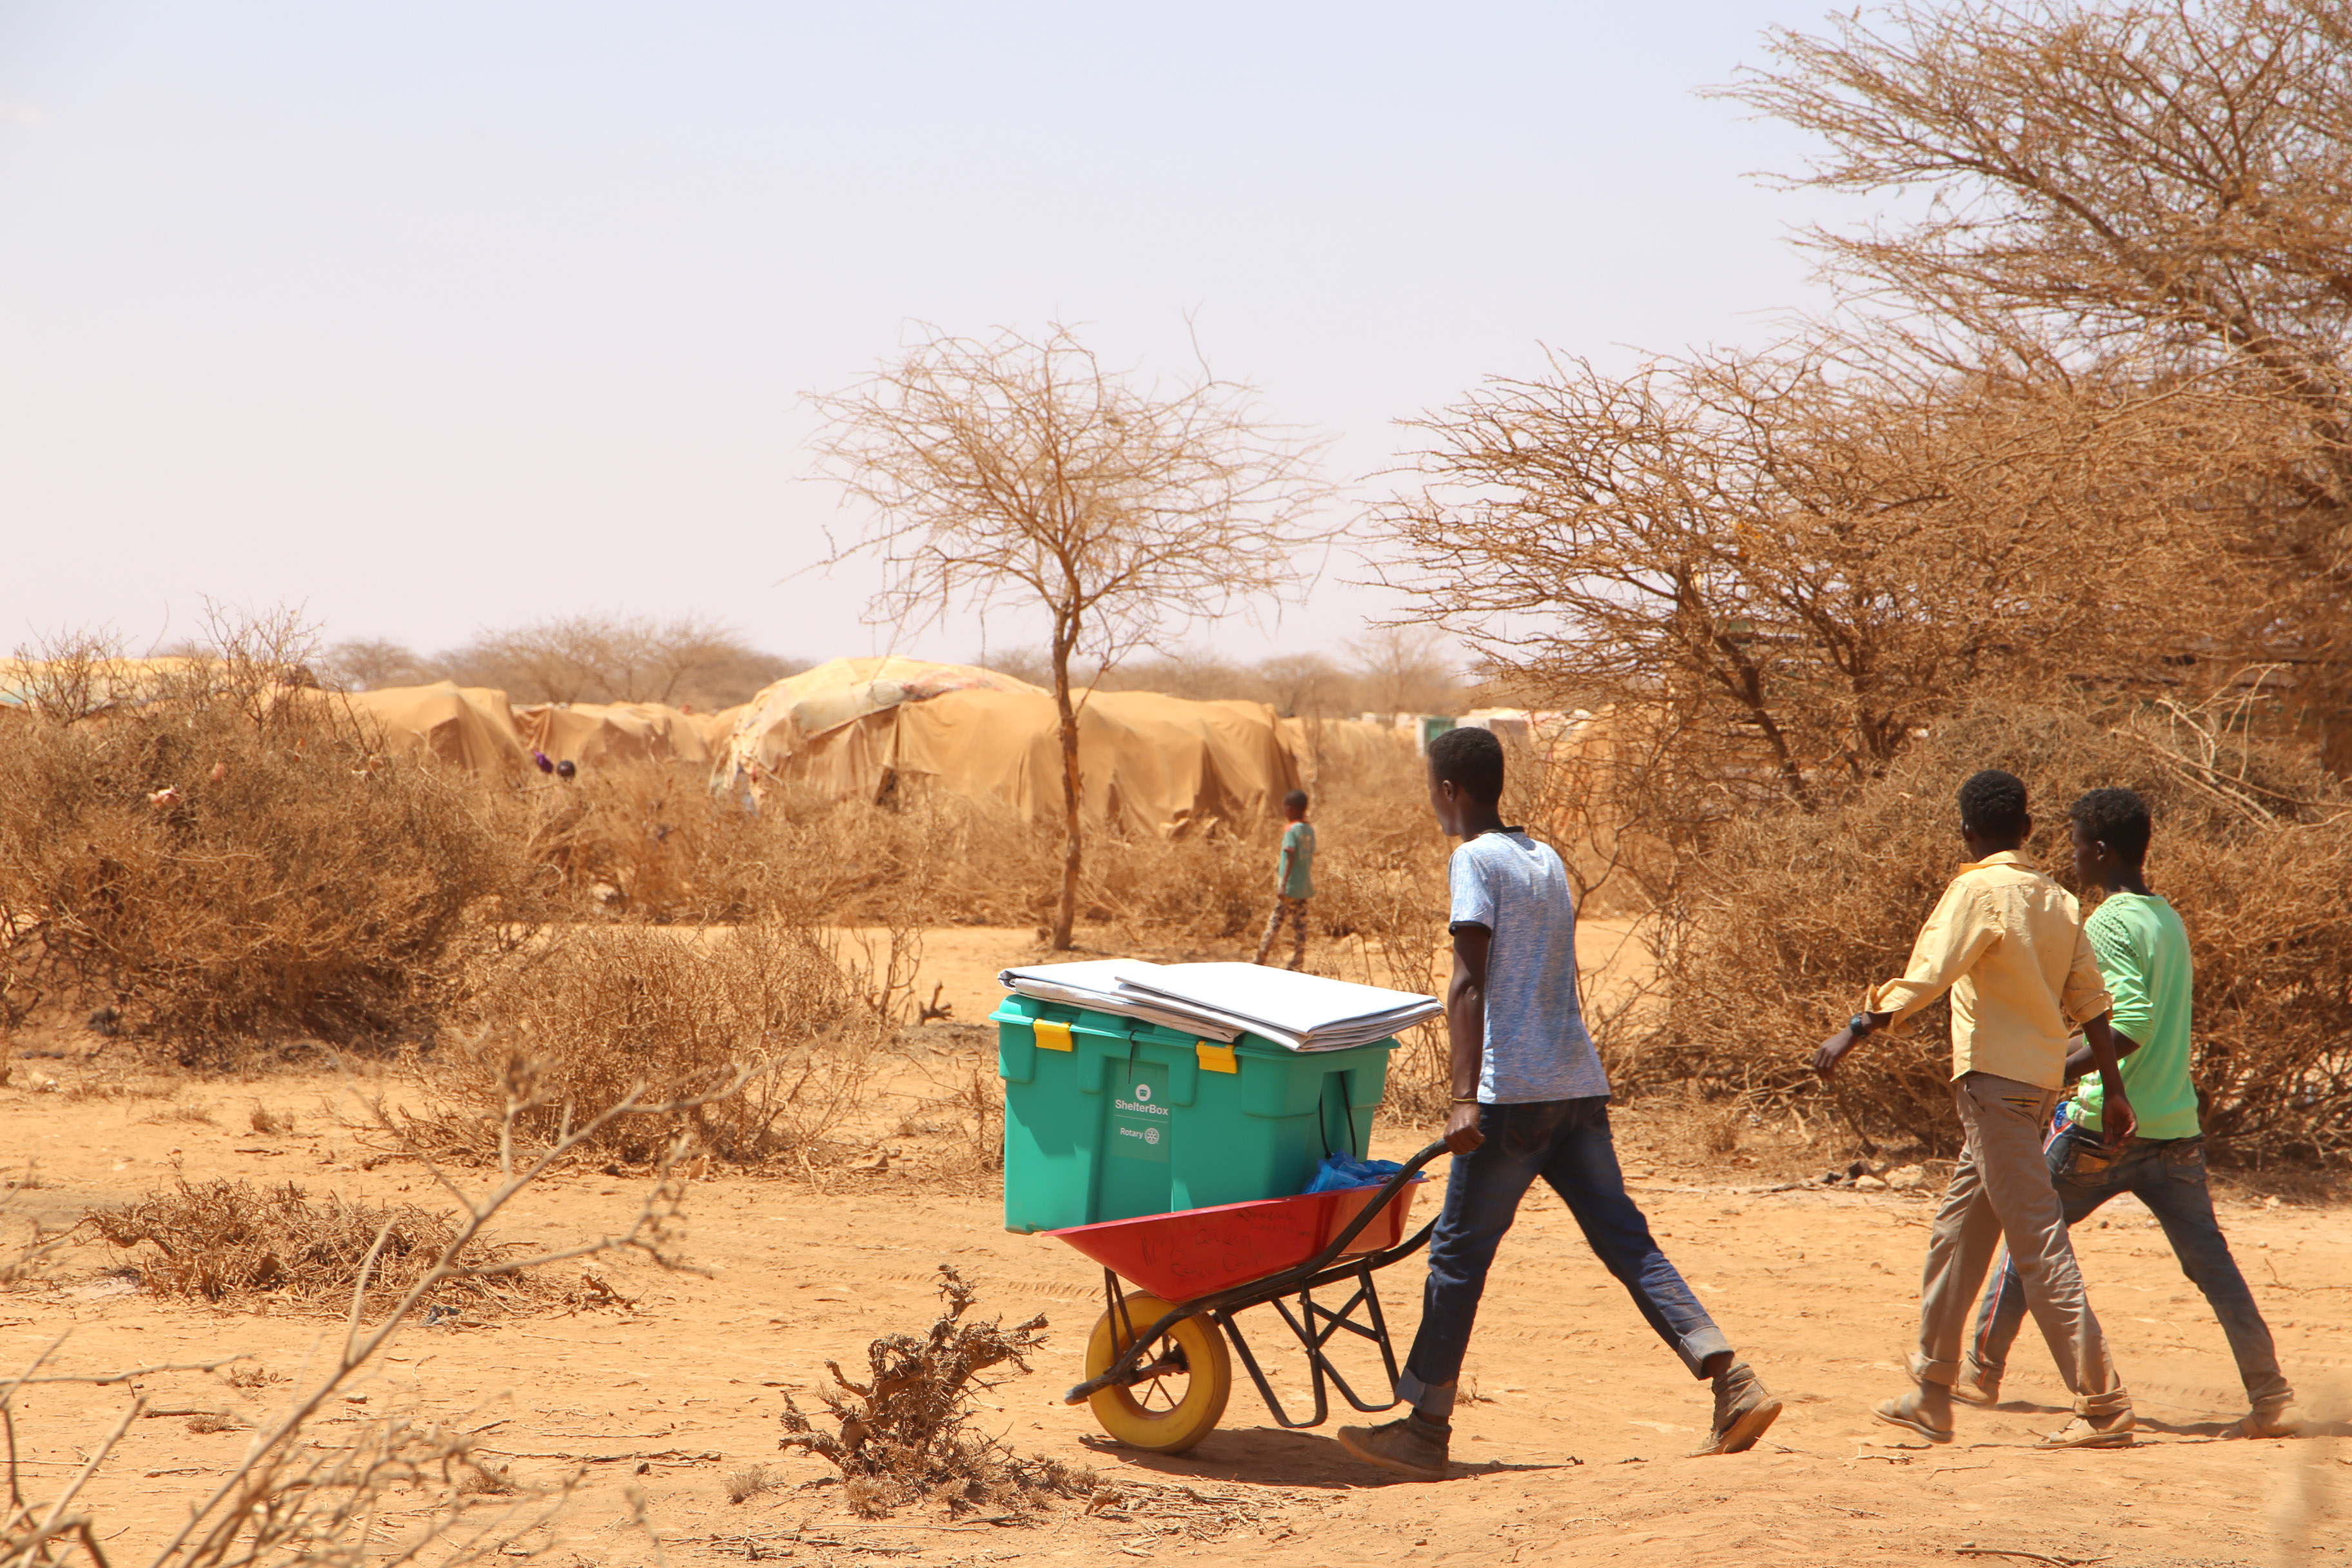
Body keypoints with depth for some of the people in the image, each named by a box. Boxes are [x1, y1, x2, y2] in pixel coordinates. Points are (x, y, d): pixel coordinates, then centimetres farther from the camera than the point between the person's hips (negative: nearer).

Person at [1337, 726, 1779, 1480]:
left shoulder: (1476, 860, -7)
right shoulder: (1547, 859, 18)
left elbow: (1470, 984, -16)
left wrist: (1465, 1098, -22)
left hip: (1514, 1090, -8)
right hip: (1580, 1084, 8)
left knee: (1460, 1251, 1)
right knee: (1625, 1240, 5)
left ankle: (1425, 1428, 5)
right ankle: (1733, 1383, -6)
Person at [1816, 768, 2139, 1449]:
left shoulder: (1980, 891, -9)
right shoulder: (2058, 901, 13)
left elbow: (1923, 980, -19)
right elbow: (2091, 1002, 11)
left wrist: (1853, 1033, -17)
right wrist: (2114, 1090, 13)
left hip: (1994, 1080, -8)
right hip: (2039, 1080, 8)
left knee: (2039, 1243, -10)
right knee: (1957, 1233, 17)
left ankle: (2103, 1405, -14)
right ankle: (1931, 1398, 23)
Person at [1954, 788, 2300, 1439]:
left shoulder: (2107, 924, -12)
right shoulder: (2169, 919, 13)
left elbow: (2132, 1023, -23)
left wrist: (2058, 1071, -24)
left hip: (2105, 1124, -7)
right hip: (2177, 1127, 7)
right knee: (2211, 1263, 4)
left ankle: (1981, 1373, 20)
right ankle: (2272, 1400, -5)